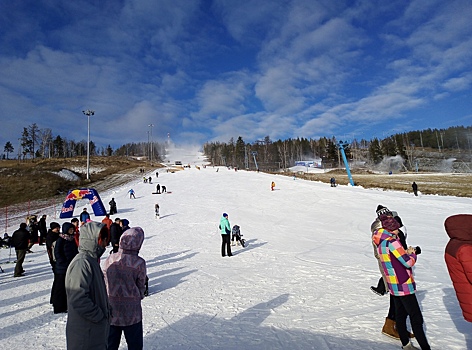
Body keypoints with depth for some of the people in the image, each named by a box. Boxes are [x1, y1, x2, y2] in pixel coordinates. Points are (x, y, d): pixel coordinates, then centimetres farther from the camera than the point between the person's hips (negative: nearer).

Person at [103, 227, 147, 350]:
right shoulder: (139, 263, -19)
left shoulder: (110, 259, -10)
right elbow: (141, 286, -7)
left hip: (111, 310, 3)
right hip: (131, 312, -3)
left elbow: (104, 283, 0)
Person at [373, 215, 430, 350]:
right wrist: (413, 254, 1)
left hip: (393, 285, 9)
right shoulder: (392, 242, -21)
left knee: (400, 314, 16)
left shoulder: (380, 243, 6)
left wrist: (406, 252, 4)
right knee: (416, 318, 0)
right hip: (403, 285, -9)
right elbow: (409, 262, -19)